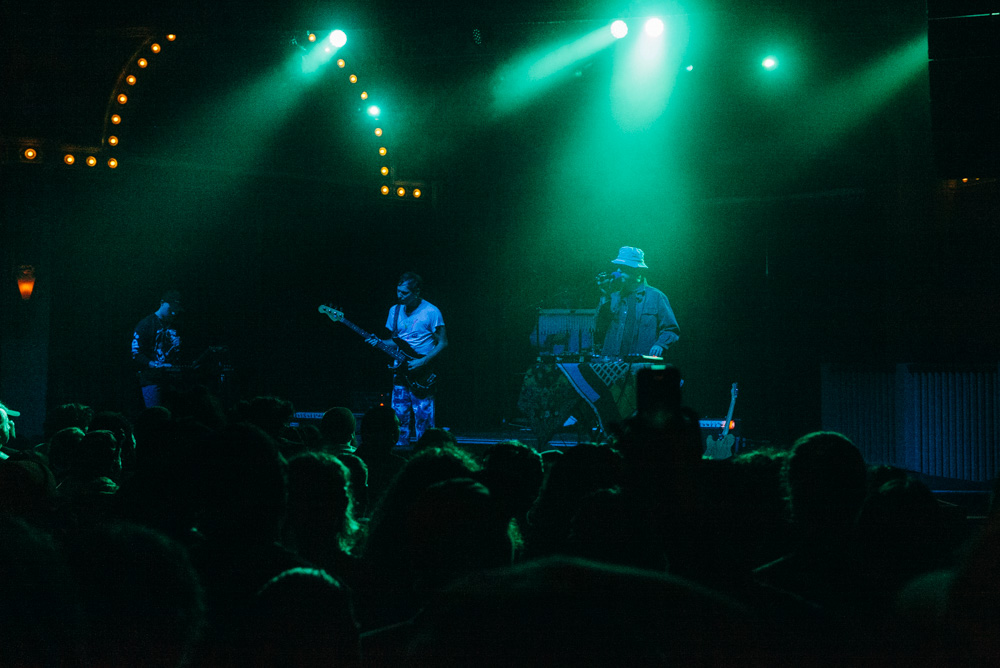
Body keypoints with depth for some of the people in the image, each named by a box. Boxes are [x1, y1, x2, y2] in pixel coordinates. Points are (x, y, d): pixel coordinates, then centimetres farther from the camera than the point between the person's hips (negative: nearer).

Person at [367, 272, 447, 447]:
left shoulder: (431, 312, -8)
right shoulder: (395, 310, 9)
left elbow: (442, 343, -5)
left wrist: (422, 362, -15)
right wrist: (380, 343, -1)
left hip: (422, 373, -5)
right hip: (401, 371, 5)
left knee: (423, 417, -6)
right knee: (400, 415, 5)